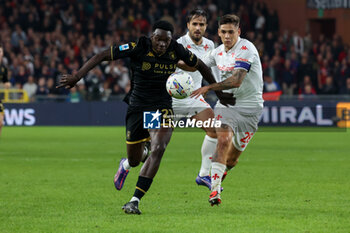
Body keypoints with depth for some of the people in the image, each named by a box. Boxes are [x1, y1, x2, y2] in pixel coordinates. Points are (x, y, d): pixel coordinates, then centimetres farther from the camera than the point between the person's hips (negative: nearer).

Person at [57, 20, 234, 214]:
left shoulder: (176, 50, -6)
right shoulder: (138, 47, -15)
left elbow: (199, 65, 12)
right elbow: (103, 56, -14)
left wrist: (219, 92, 18)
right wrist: (76, 77, -20)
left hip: (162, 108, 1)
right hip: (137, 108, -1)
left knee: (158, 148, -27)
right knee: (134, 161, 7)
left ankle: (135, 200, -23)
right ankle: (126, 164, 51)